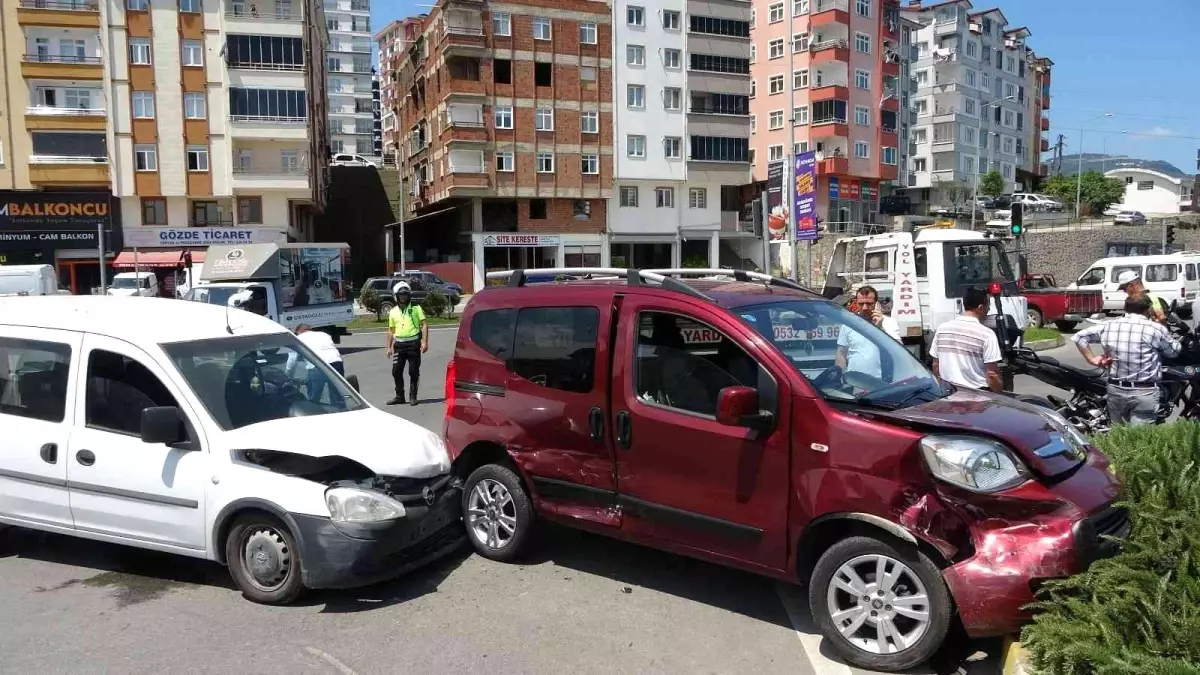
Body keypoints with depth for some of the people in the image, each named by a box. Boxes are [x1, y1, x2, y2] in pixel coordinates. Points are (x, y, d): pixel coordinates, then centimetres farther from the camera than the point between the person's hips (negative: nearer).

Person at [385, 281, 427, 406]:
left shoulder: (416, 308, 2)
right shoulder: (393, 312, 13)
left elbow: (424, 325, -2)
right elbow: (391, 330, 18)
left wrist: (425, 342, -11)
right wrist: (389, 347, 14)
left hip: (413, 343, -3)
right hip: (399, 344, 3)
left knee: (414, 372, 1)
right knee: (396, 371, 3)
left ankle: (413, 396, 12)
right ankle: (399, 396, 14)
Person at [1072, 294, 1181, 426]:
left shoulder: (1108, 326, 2)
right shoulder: (1155, 329, -10)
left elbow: (1079, 336, 10)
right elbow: (1175, 350, 5)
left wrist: (1092, 359, 10)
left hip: (1115, 390, 4)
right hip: (1144, 392, -4)